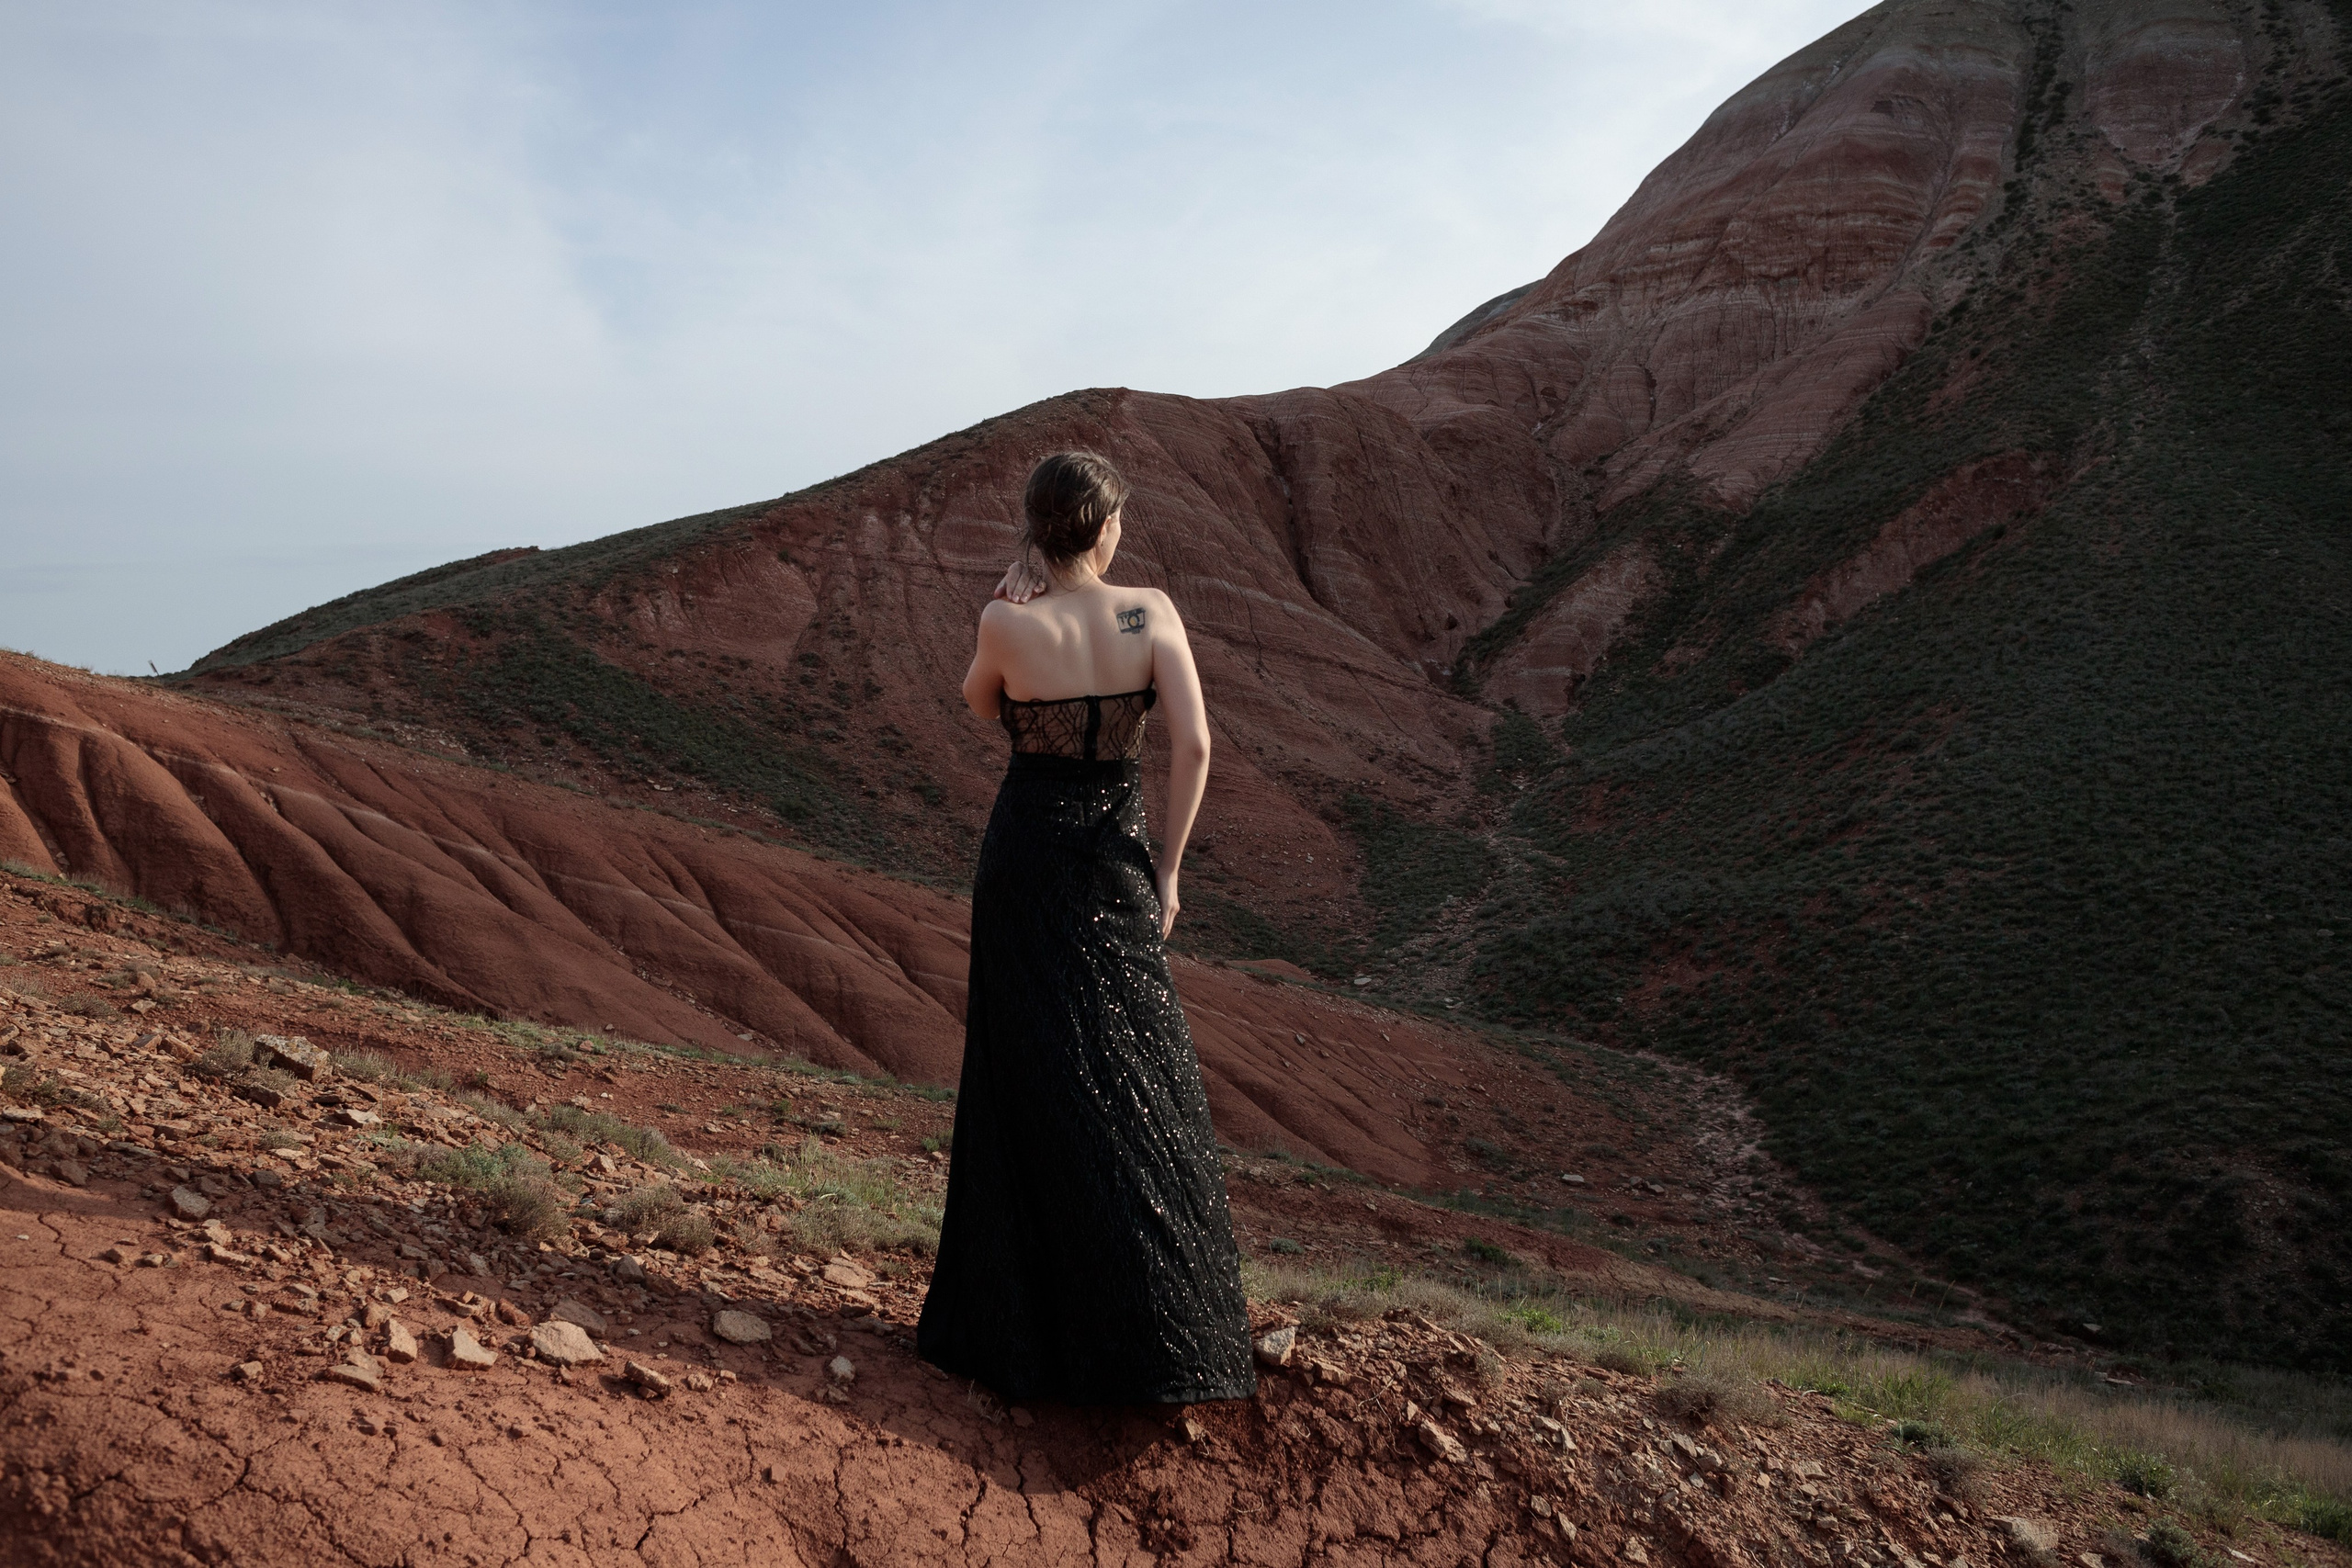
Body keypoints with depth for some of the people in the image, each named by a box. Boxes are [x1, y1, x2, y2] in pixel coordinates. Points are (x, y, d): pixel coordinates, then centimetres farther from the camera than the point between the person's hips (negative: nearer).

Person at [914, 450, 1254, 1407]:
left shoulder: (1007, 623, -11)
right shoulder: (1151, 612, -6)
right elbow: (1194, 743, -12)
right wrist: (1167, 868, -3)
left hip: (1026, 860, -1)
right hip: (1116, 862, 2)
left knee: (1037, 1090, 7)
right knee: (1139, 1088, 12)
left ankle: (1040, 1334, 15)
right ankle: (1163, 1335, 17)